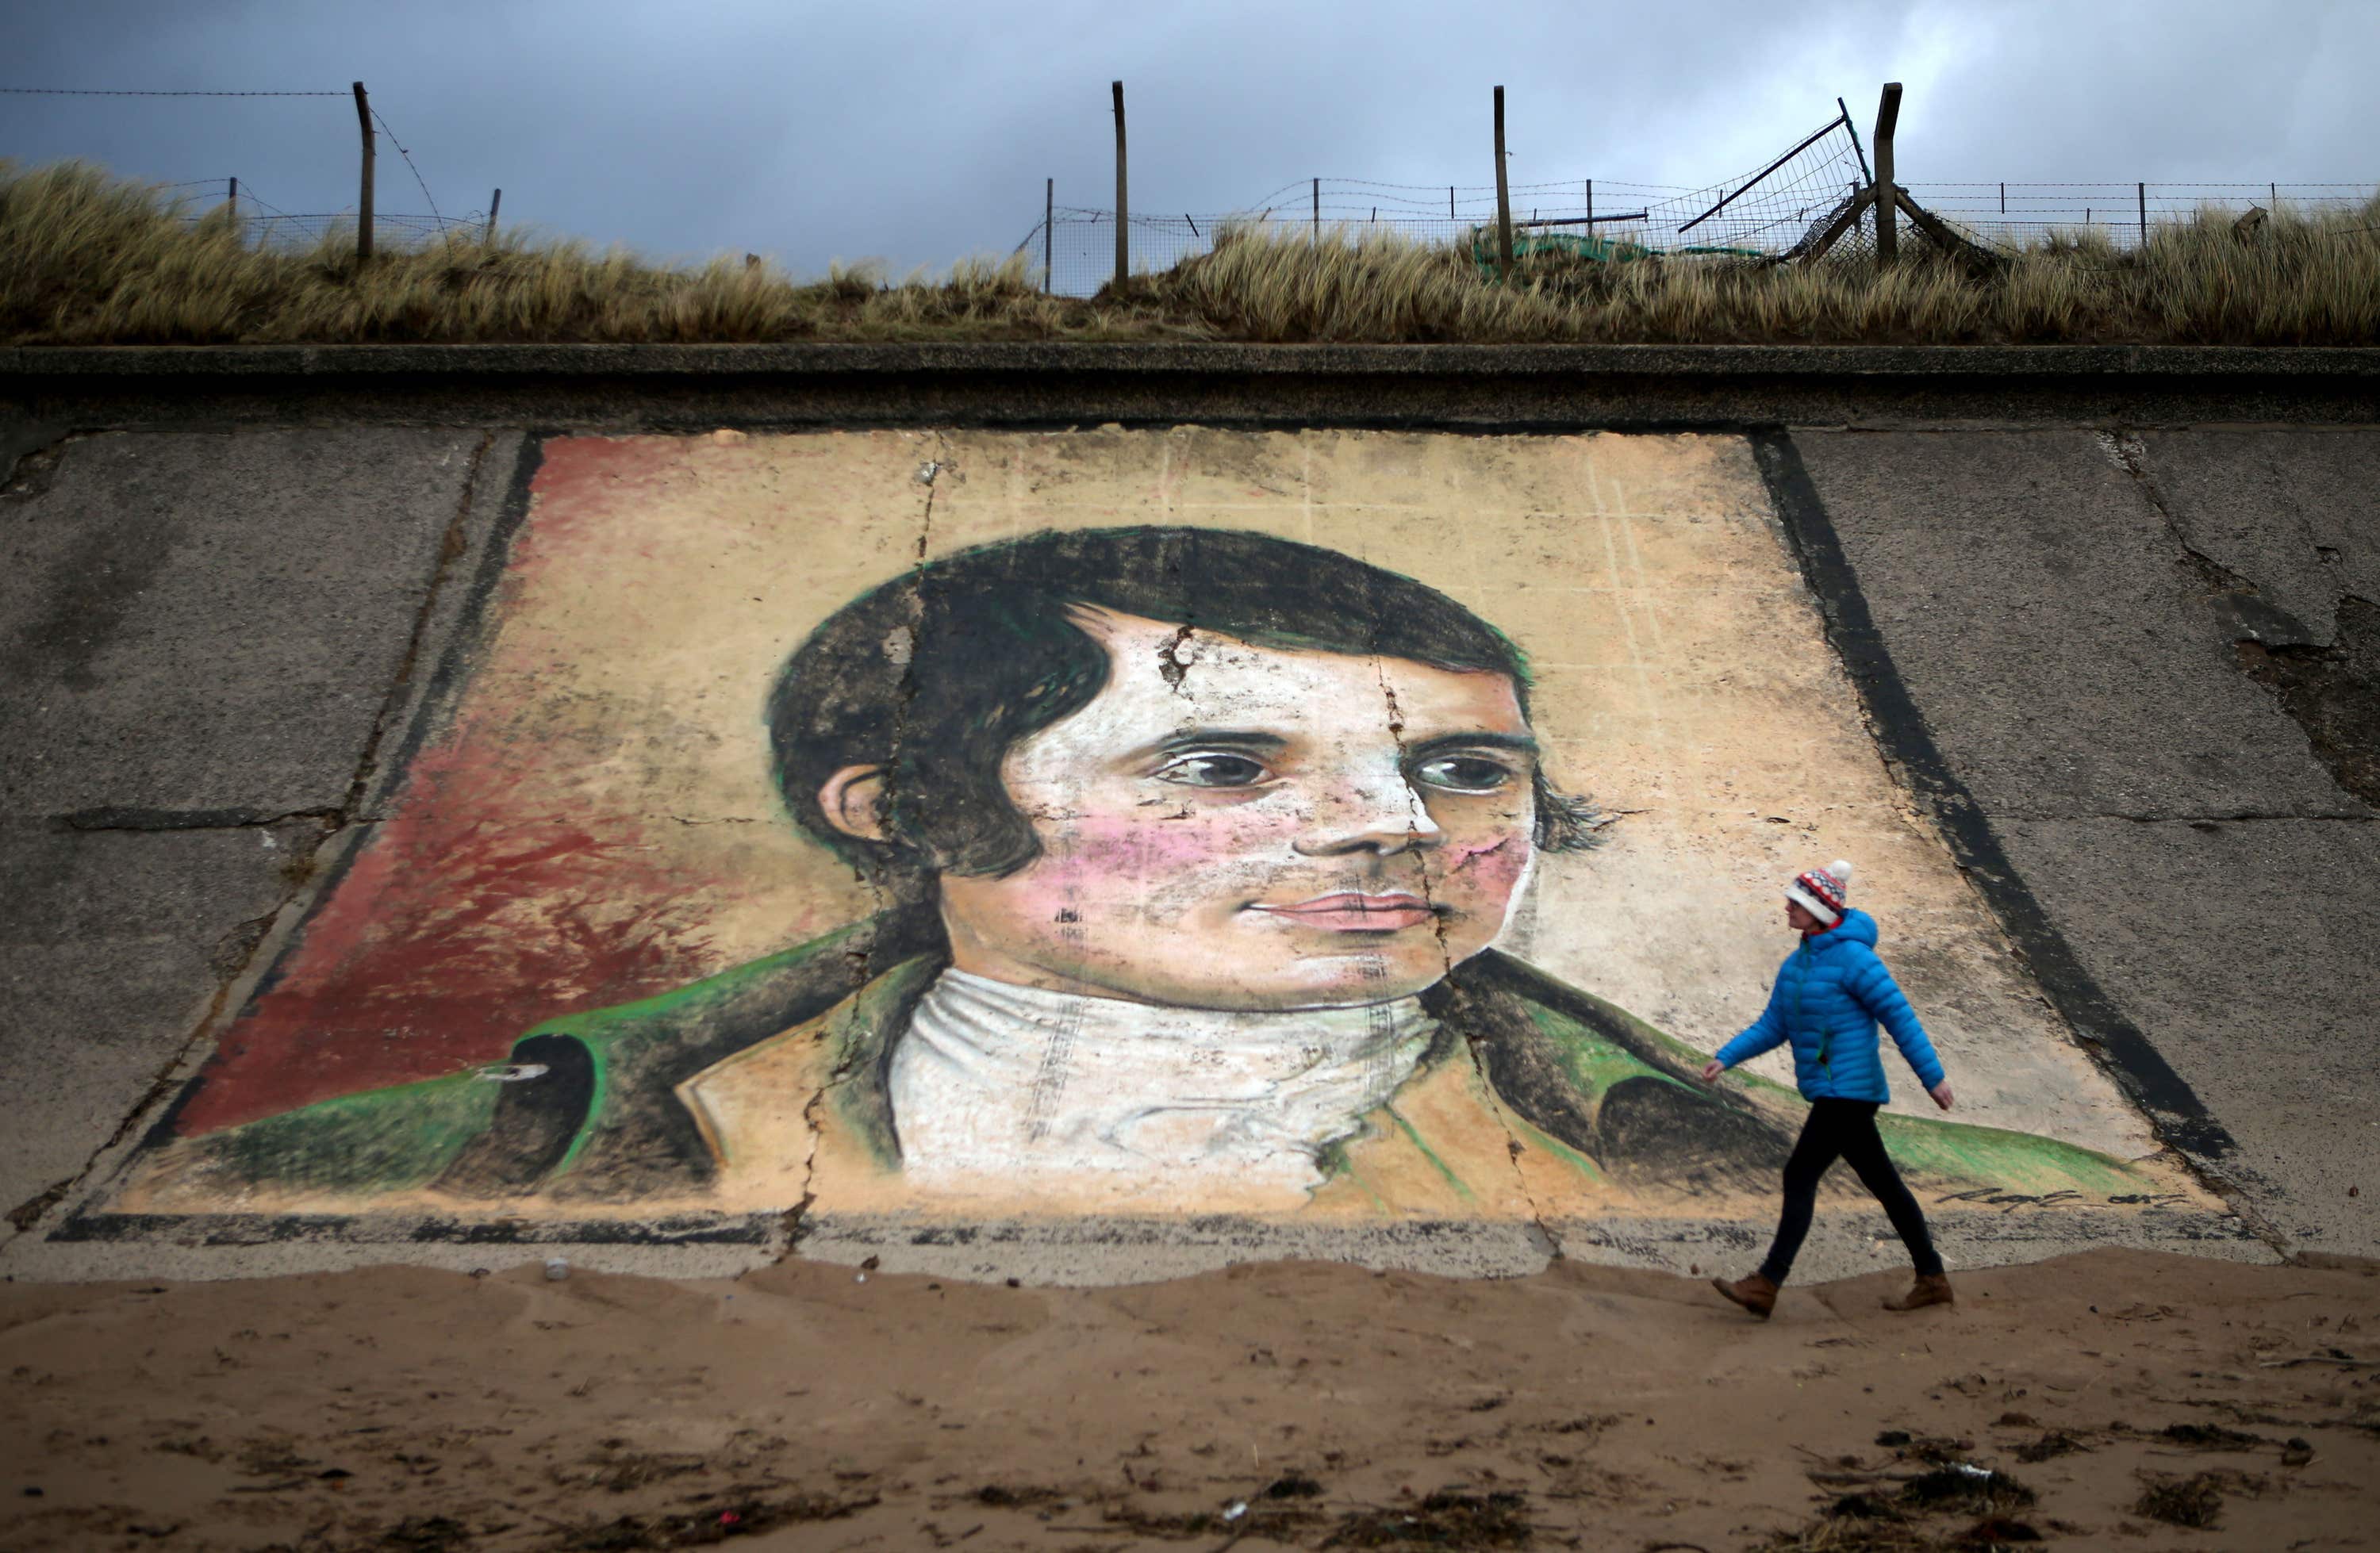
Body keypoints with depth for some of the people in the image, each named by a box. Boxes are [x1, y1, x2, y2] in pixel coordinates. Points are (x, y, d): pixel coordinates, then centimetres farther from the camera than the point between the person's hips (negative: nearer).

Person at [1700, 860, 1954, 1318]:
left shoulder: (1852, 957, -16)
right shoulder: (1797, 963, 11)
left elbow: (1899, 1015, -14)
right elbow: (1773, 1026, 13)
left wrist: (1932, 1076, -13)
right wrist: (1725, 1058, 2)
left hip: (1849, 1090, -9)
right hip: (1829, 1092, 9)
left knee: (1800, 1176, -10)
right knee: (1883, 1183, 14)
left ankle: (1765, 1286, -9)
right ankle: (1932, 1279, 22)